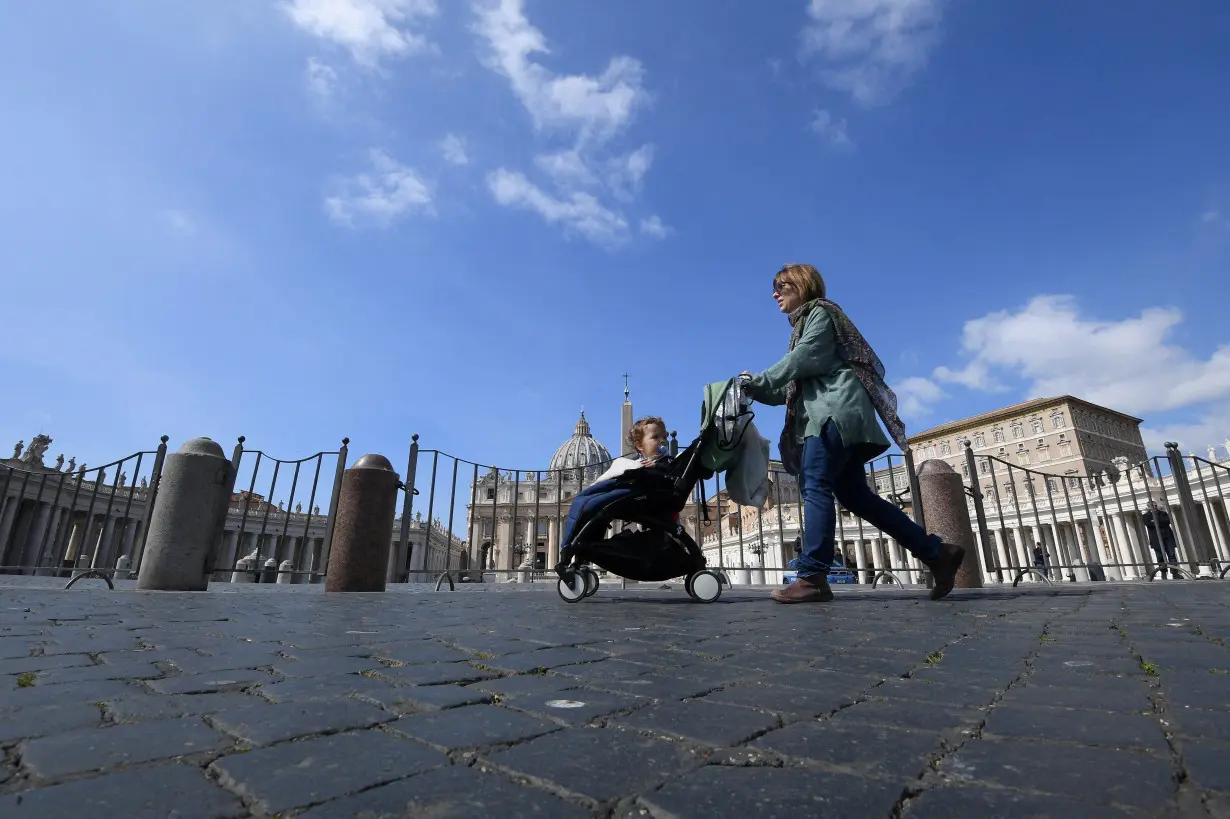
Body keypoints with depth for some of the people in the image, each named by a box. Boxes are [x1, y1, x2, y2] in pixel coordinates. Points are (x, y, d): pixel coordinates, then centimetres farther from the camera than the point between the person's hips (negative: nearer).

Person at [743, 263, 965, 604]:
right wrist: (755, 389, 9)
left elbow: (804, 359, -11)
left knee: (815, 485, -20)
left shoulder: (819, 312, 7)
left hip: (835, 410, -10)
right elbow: (792, 387, 22)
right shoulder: (803, 324, 32)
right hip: (823, 413, 10)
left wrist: (760, 379, -7)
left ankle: (812, 578, -25)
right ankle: (936, 552, 7)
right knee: (854, 494, 3)